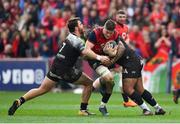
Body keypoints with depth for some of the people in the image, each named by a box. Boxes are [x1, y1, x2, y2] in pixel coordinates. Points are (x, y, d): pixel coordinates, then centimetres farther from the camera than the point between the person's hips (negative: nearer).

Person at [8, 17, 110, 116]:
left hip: (56, 67, 8)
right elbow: (85, 53, -29)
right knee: (89, 83, 9)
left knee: (42, 89, 8)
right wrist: (99, 57, -27)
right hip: (66, 71, -8)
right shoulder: (77, 41, -13)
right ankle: (83, 109, 11)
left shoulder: (70, 37, 15)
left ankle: (20, 101, -7)